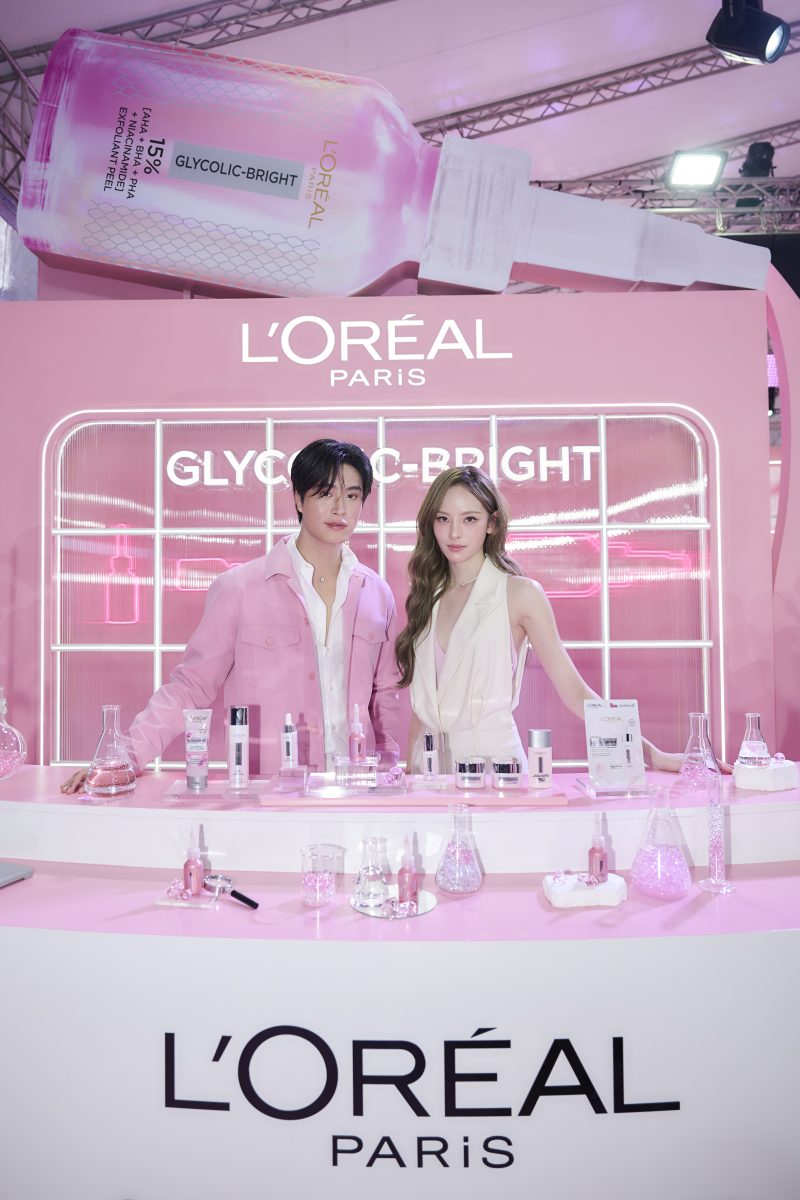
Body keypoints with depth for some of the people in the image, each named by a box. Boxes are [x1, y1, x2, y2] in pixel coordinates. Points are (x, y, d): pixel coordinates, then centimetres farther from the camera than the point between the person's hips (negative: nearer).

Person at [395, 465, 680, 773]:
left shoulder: (521, 593, -5)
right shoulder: (427, 596, 7)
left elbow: (574, 692, -5)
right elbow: (423, 702, 11)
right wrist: (409, 771, 5)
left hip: (493, 758, -3)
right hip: (430, 763, 3)